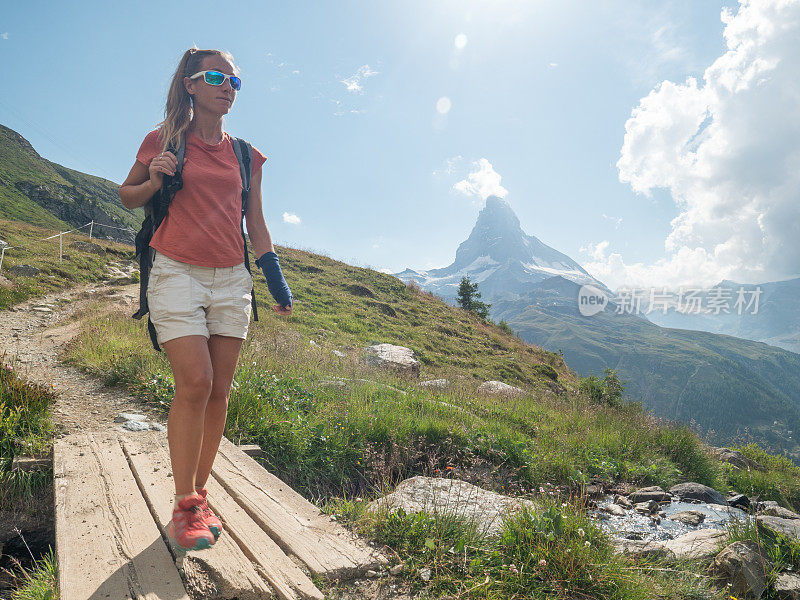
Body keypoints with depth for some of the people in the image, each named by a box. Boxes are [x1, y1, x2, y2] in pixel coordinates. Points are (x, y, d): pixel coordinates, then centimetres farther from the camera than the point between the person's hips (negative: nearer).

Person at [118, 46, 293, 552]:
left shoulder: (245, 155, 14)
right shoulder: (164, 141, 7)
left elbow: (255, 223, 16)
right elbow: (127, 197, 15)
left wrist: (277, 282, 11)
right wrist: (156, 179, -7)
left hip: (231, 280, 3)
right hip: (178, 273, -3)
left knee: (219, 391, 1)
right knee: (194, 383, -15)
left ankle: (200, 495, 15)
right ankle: (185, 506, -1)